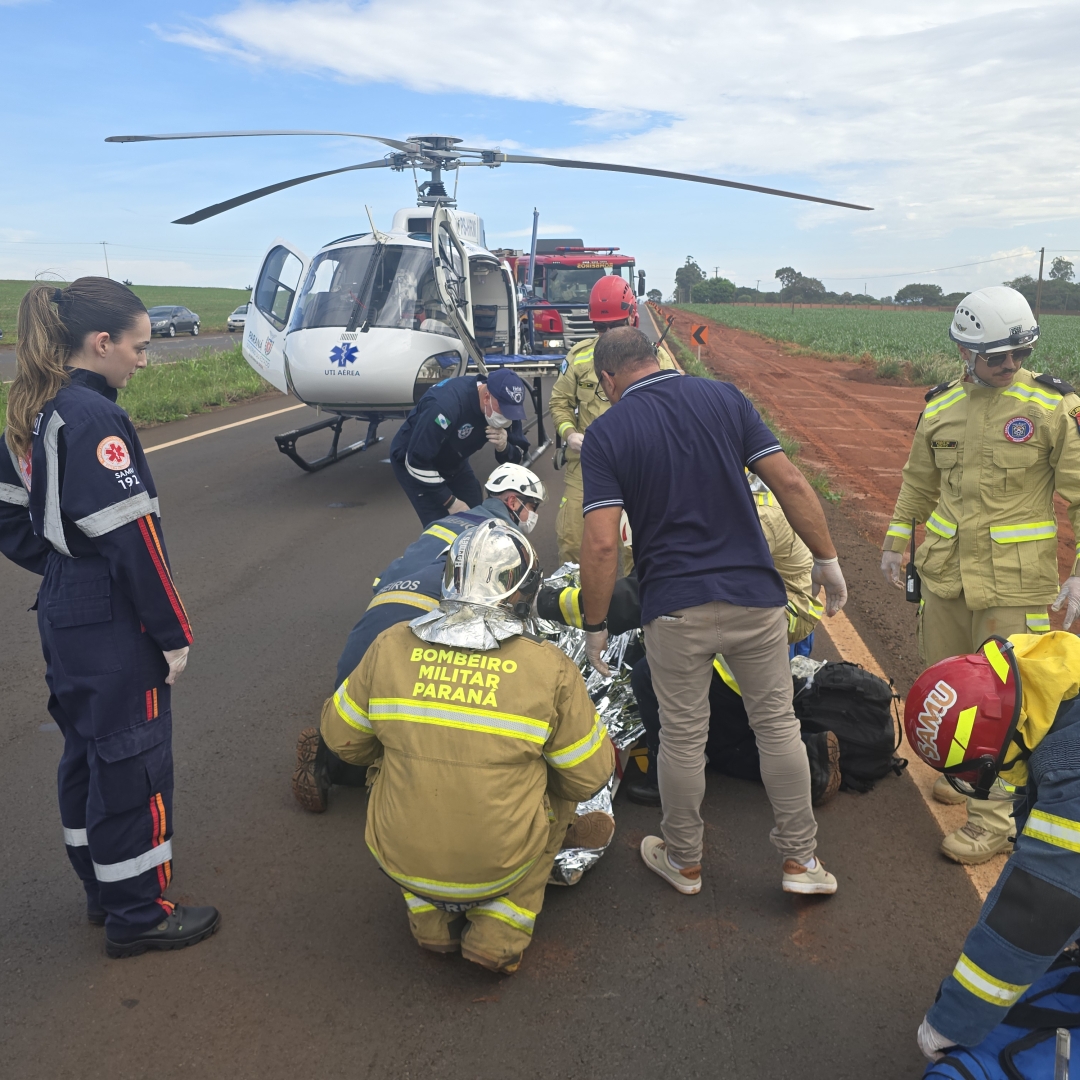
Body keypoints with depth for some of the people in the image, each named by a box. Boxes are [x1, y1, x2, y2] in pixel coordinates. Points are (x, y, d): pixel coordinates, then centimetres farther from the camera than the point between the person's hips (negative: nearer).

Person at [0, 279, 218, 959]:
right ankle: (137, 915, 20)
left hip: (63, 615, 9)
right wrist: (173, 633, -16)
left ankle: (103, 889, 37)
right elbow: (132, 538, -23)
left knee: (87, 749, 20)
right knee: (133, 759, 4)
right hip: (113, 625, -9)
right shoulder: (95, 420, -21)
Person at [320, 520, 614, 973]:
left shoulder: (392, 646, -7)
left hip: (401, 861, 2)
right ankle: (499, 931, 15)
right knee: (559, 788, 25)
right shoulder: (550, 668, -11)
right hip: (500, 865, -1)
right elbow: (588, 777, -2)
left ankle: (429, 918, 24)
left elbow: (341, 736, 7)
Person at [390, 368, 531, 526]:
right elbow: (417, 461, -32)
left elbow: (518, 456, -9)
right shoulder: (447, 404, -39)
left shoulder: (505, 403, -18)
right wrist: (450, 501, -25)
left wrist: (504, 447, -32)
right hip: (412, 461, -6)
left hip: (453, 461, 7)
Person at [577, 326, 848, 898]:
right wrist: (827, 559, 6)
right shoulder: (724, 397, 2)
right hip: (753, 594, 2)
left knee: (682, 737, 13)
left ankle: (684, 861, 32)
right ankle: (800, 859, 26)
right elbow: (790, 483, -4)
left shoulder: (606, 432, -5)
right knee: (777, 723, 15)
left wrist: (594, 627, -3)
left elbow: (601, 543, -13)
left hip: (675, 608, -2)